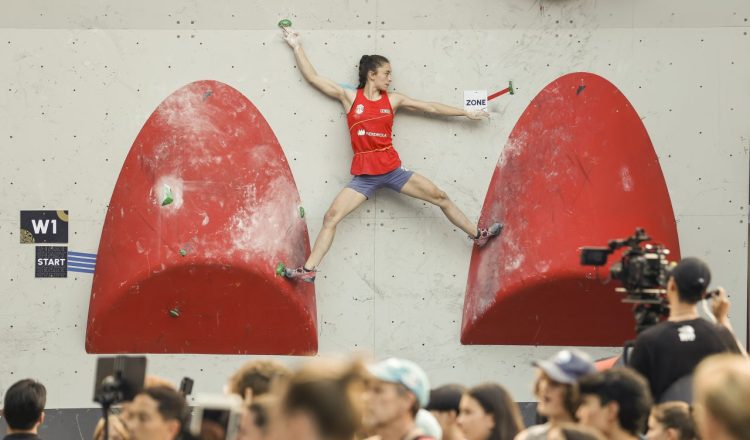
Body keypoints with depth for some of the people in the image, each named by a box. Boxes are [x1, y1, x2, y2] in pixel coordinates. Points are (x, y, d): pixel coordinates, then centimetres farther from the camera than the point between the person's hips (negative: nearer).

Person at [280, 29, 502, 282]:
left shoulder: (393, 100, 6)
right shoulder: (350, 97, 1)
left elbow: (431, 108, 13)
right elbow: (313, 78, 2)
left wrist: (466, 113, 17)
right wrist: (297, 47, 2)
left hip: (392, 170, 2)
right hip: (364, 175, -2)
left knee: (440, 198, 3)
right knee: (331, 217, -13)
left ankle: (477, 235, 20)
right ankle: (309, 270, -11)